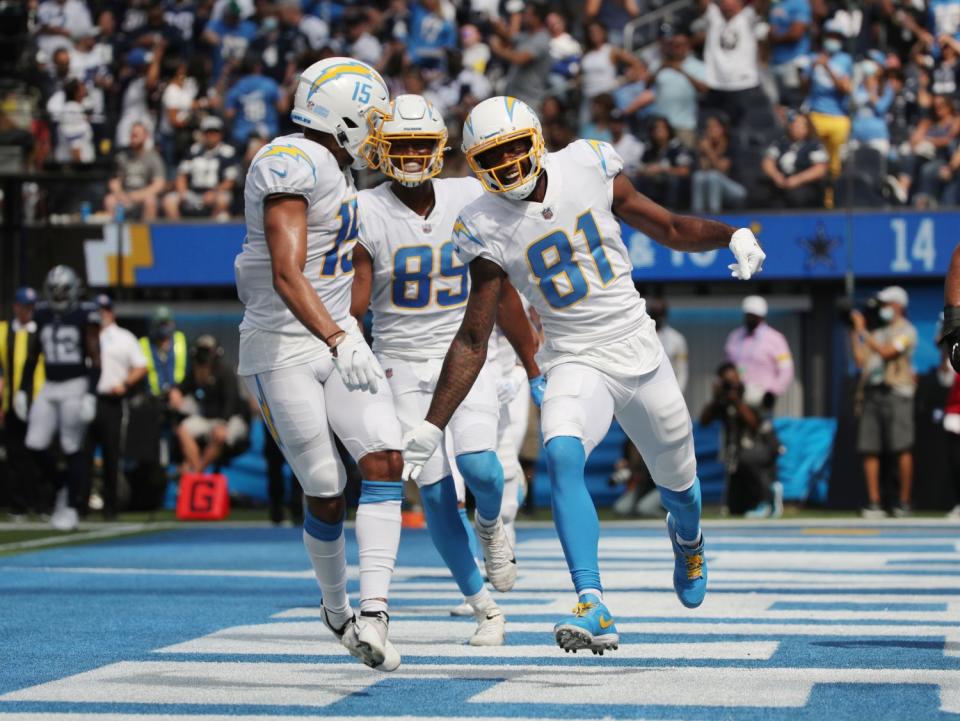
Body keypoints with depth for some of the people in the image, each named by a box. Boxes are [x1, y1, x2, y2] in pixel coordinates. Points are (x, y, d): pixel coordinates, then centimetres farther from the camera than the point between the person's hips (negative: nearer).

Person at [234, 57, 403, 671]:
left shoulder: (333, 171, 12)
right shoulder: (292, 165, -17)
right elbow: (286, 276, -26)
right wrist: (339, 343, -35)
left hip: (337, 337, 8)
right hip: (283, 349, -8)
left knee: (384, 459, -12)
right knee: (326, 493, -1)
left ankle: (373, 613, -17)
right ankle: (337, 610, 23)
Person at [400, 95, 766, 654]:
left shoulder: (586, 167, -8)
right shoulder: (488, 227, -10)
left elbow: (669, 228, 6)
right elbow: (473, 341, -7)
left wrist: (733, 236, -12)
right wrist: (432, 427, -13)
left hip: (640, 351, 2)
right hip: (575, 362, -2)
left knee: (678, 480, 16)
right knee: (562, 457, -31)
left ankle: (687, 539, 55)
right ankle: (595, 611, -36)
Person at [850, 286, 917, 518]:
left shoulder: (906, 330, 3)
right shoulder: (878, 333, 24)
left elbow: (885, 351, -12)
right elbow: (861, 360, 17)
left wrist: (863, 330, -9)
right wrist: (854, 333, 12)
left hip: (896, 392, -7)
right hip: (871, 392, 7)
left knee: (902, 448, -10)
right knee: (869, 449, -1)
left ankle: (904, 502, -6)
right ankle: (873, 503, 0)